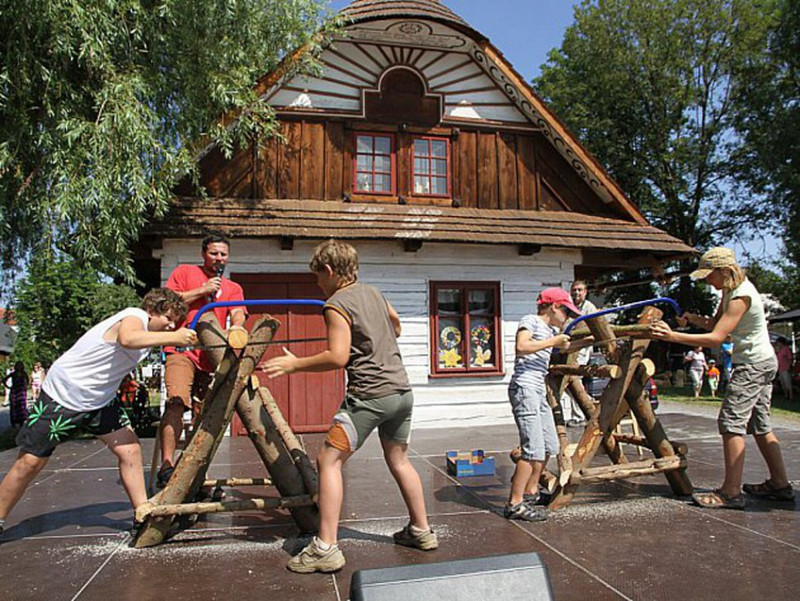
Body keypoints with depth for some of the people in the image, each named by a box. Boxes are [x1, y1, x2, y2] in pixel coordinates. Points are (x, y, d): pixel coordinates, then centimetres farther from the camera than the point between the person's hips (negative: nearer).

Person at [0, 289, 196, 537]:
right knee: (30, 462, 1)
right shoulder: (134, 317, -24)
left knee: (130, 450, -5)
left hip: (99, 400, 8)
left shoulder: (148, 328, 4)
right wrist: (173, 338, -54)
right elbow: (127, 339, -50)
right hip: (62, 394, -8)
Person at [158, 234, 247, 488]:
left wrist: (237, 326, -21)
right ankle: (166, 466, -24)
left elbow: (238, 314, 3)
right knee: (177, 401, -23)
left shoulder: (233, 288, 21)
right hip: (182, 351, -3)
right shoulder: (184, 272, 14)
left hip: (211, 357, 3)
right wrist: (202, 290, -3)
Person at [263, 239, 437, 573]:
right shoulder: (373, 293, 14)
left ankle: (326, 548, -3)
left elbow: (338, 357, -18)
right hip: (402, 390, 8)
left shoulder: (336, 305, -9)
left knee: (329, 461, -1)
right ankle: (421, 531, 31)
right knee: (399, 460, 21)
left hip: (369, 395, -8)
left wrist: (294, 364, -10)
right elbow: (396, 324, 32)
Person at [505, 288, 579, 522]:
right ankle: (515, 504, -8)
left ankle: (530, 491, 29)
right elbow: (521, 347, -22)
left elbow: (566, 346, 41)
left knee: (549, 445, 15)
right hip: (524, 389, -10)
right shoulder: (530, 320, -4)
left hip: (538, 391, 10)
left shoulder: (551, 330, 22)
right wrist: (552, 342, -13)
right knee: (533, 448, -13)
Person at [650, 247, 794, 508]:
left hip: (754, 365, -10)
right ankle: (780, 484, 26)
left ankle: (731, 492, -13)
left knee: (732, 421, -13)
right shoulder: (731, 290, 7)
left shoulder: (741, 296, -23)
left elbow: (716, 337, -31)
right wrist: (692, 317, -6)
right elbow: (715, 323, 13)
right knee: (759, 424, 16)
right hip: (761, 363, 10)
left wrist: (673, 336, -36)